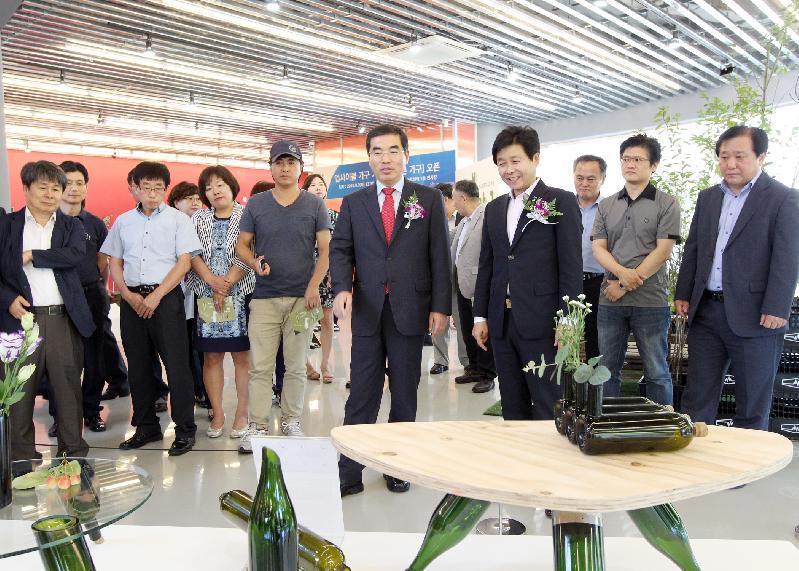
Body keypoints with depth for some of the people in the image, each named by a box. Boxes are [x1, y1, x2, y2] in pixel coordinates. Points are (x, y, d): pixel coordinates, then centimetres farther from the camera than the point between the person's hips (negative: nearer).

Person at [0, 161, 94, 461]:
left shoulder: (72, 226, 11)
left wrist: (31, 256, -8)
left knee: (69, 388, 5)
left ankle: (73, 452, 16)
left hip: (63, 320, 1)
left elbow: (75, 255, -8)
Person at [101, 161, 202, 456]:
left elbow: (184, 262, -5)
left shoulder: (178, 219, 1)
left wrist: (155, 296, -11)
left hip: (166, 297, -4)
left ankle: (185, 429, 4)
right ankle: (146, 426, 23)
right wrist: (128, 294, -3)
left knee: (176, 363, -5)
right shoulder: (123, 221, 13)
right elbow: (115, 263, 14)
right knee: (138, 365, 10)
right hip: (131, 299, 4)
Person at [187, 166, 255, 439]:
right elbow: (192, 255, 2)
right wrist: (212, 280, -13)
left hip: (240, 296, -3)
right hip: (207, 297, 3)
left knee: (242, 356, 1)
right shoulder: (198, 219, 11)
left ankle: (242, 415, 9)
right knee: (211, 356, 6)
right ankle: (217, 414, 16)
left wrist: (226, 284, -14)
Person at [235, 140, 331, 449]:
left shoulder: (315, 205, 4)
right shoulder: (255, 204, 6)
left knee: (296, 367, 8)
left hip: (302, 297, 0)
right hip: (264, 297, 0)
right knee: (260, 367, 0)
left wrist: (313, 286, -12)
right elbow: (241, 245, 9)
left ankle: (290, 421, 21)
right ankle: (257, 426, 10)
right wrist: (254, 262, -13)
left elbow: (326, 250, 1)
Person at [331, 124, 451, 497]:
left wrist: (440, 307, -5)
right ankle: (349, 473, 11)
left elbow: (440, 256, 1)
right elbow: (341, 250, 6)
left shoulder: (429, 199, 4)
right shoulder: (353, 203, 10)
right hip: (368, 311, 1)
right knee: (361, 395, 4)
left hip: (411, 310, -1)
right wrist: (342, 288, -13)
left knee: (404, 395, 10)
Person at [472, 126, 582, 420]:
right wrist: (480, 316, 12)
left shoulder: (561, 201, -3)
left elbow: (571, 265, -7)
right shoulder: (493, 208, 14)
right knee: (512, 407, 14)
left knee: (548, 410, 1)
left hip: (541, 322, -6)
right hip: (502, 323, 6)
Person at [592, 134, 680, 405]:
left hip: (650, 301, -3)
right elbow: (598, 248, 5)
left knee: (656, 372, 5)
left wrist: (625, 286, -12)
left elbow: (663, 251, -8)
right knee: (607, 369, 10)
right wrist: (622, 272, -15)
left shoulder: (666, 204, 0)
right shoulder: (606, 206, 12)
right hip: (610, 301, 4)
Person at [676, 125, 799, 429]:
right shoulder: (707, 197, 13)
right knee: (697, 398, 9)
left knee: (753, 405, 7)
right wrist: (683, 295, 8)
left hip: (753, 316, -5)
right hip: (706, 310, 5)